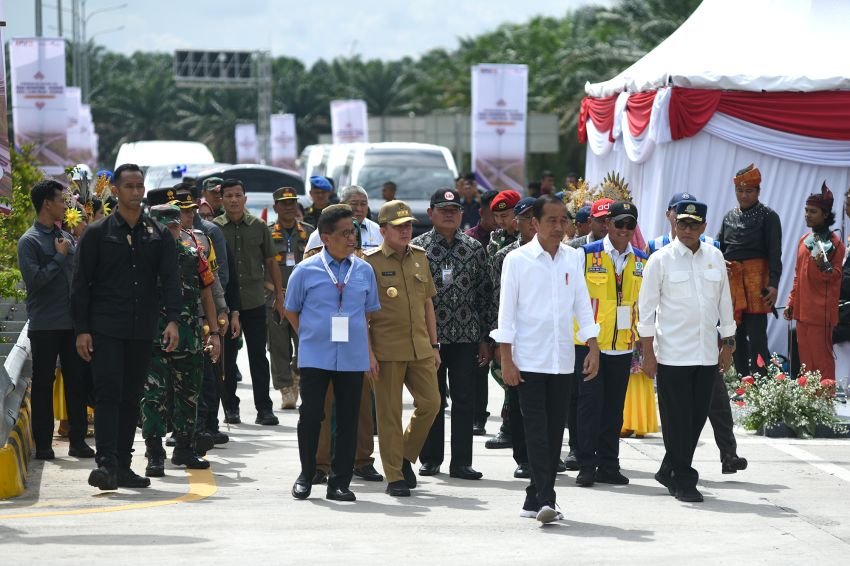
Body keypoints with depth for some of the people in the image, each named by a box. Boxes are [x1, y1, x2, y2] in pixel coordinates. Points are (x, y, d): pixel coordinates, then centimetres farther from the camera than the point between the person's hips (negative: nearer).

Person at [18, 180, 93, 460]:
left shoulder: (67, 238, 12)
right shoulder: (29, 241, -7)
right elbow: (34, 279, -17)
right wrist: (59, 256, -12)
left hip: (72, 322, 6)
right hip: (45, 325, -6)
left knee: (77, 382, 7)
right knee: (43, 384, 2)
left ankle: (78, 441, 14)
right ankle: (43, 445, 8)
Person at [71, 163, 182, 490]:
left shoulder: (159, 235, 10)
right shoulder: (98, 233, 2)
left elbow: (170, 279, 4)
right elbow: (81, 284, 1)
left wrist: (172, 320, -11)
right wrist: (81, 330, -7)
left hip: (143, 331, 4)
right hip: (105, 329, -3)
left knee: (132, 398, 8)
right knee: (109, 394, -12)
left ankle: (123, 466, 13)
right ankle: (106, 464, -18)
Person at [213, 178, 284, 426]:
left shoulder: (259, 227, 5)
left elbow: (271, 262, 10)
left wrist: (279, 296, 7)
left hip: (254, 301, 1)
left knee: (259, 356, 1)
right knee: (227, 357, 5)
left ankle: (264, 408, 6)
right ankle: (230, 407, 14)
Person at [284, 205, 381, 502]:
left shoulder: (364, 271, 5)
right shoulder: (306, 271, -3)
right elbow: (291, 310, 9)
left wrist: (369, 351, 8)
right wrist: (310, 336, 5)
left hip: (353, 357, 2)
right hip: (315, 357, -2)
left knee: (348, 420, 5)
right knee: (310, 416, 2)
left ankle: (340, 482, 13)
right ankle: (306, 475, 19)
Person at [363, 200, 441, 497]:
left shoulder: (420, 257, 11)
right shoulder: (370, 262, -6)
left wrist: (434, 344, 16)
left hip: (420, 348, 5)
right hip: (387, 350, -5)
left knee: (430, 403, 2)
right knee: (389, 414, 0)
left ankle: (405, 455, 24)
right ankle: (394, 477, 7)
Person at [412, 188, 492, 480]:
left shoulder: (474, 249, 7)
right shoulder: (417, 247, 1)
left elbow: (485, 294, 8)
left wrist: (485, 338, 5)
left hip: (466, 336, 1)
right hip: (429, 335, -1)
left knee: (464, 400, 1)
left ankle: (461, 462, 5)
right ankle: (430, 459, 16)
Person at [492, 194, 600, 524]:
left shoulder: (573, 258, 8)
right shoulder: (517, 260, -4)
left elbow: (582, 303, 11)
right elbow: (506, 311, -3)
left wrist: (593, 347, 3)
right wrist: (506, 360, -7)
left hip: (562, 360, 4)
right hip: (529, 358, -4)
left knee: (555, 430, 6)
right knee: (537, 431, -9)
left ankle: (536, 499, 14)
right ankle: (544, 500, -13)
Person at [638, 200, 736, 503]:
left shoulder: (715, 257, 8)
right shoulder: (661, 260, -3)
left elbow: (724, 301, 15)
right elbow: (646, 308, -2)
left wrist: (728, 344, 14)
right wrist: (648, 353, -5)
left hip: (707, 353, 4)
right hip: (672, 354, -4)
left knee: (697, 416, 8)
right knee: (677, 419, -2)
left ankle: (669, 472, 24)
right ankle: (683, 481, 6)